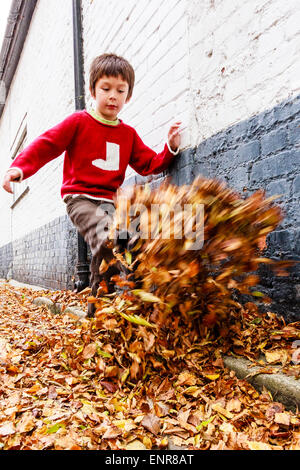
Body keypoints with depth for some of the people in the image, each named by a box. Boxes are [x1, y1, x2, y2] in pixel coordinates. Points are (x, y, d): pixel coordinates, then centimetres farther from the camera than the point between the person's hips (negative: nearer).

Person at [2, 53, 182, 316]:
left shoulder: (129, 134, 16)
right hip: (81, 198, -5)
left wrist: (170, 149, -2)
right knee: (108, 240, -32)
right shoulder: (78, 122, 4)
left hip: (109, 202, 5)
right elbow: (46, 145, -2)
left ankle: (96, 313, 15)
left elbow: (149, 164, 15)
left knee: (105, 254, -1)